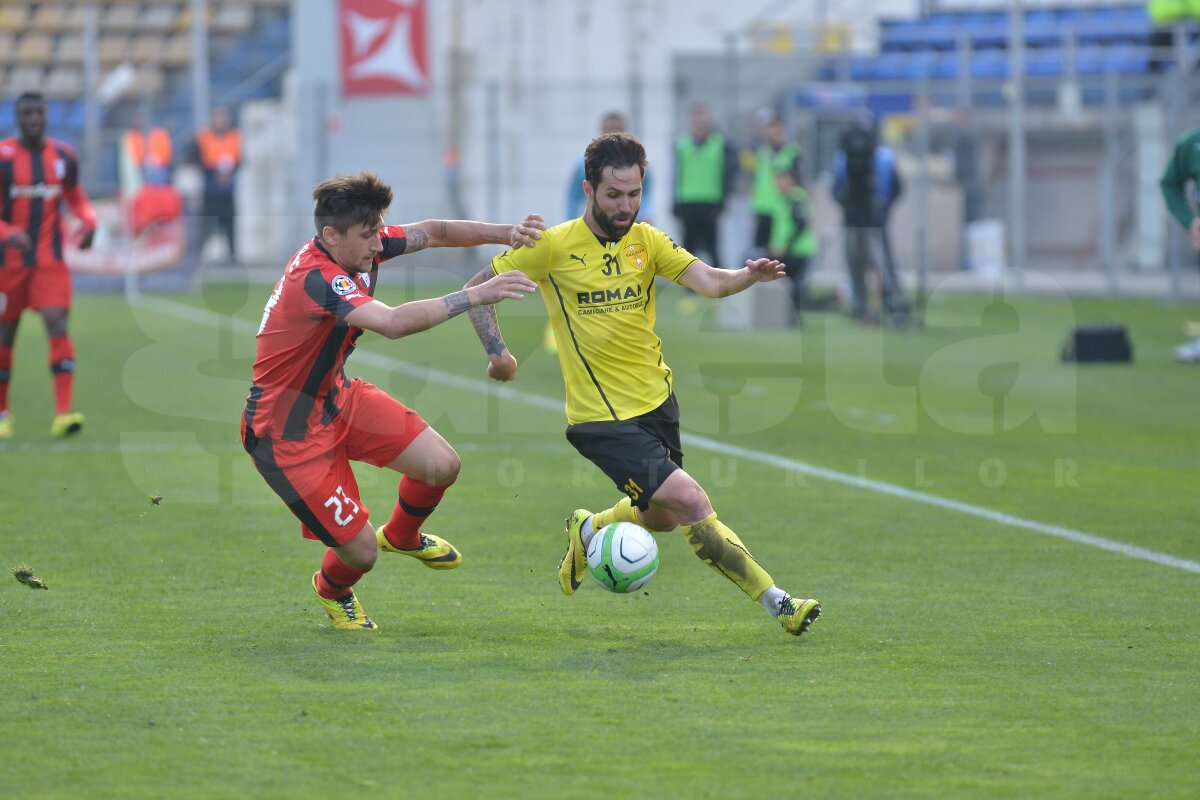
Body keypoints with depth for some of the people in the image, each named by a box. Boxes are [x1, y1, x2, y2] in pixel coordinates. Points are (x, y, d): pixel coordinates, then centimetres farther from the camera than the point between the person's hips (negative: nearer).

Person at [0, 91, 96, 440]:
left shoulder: (63, 156, 3)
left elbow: (76, 196, 17)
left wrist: (88, 222, -3)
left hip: (50, 260, 1)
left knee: (57, 323, -16)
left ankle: (63, 412, -23)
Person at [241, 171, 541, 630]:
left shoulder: (358, 246, -7)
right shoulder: (315, 279, -35)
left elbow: (431, 233, 6)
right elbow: (393, 323, -48)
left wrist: (503, 233, -9)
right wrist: (474, 296, -45)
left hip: (336, 396, 9)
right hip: (286, 431, -9)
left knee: (442, 465, -3)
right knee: (360, 550, -7)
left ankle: (402, 536, 32)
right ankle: (332, 591, 33)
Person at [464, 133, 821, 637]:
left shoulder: (646, 240, 1)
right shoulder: (554, 246, -11)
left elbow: (707, 282, -13)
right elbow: (477, 287, -1)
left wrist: (749, 276, -33)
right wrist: (496, 350, -12)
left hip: (658, 402, 6)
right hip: (603, 420, -6)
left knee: (660, 517, 20)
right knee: (691, 503, -17)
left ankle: (587, 531, 49)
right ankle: (775, 603, -10)